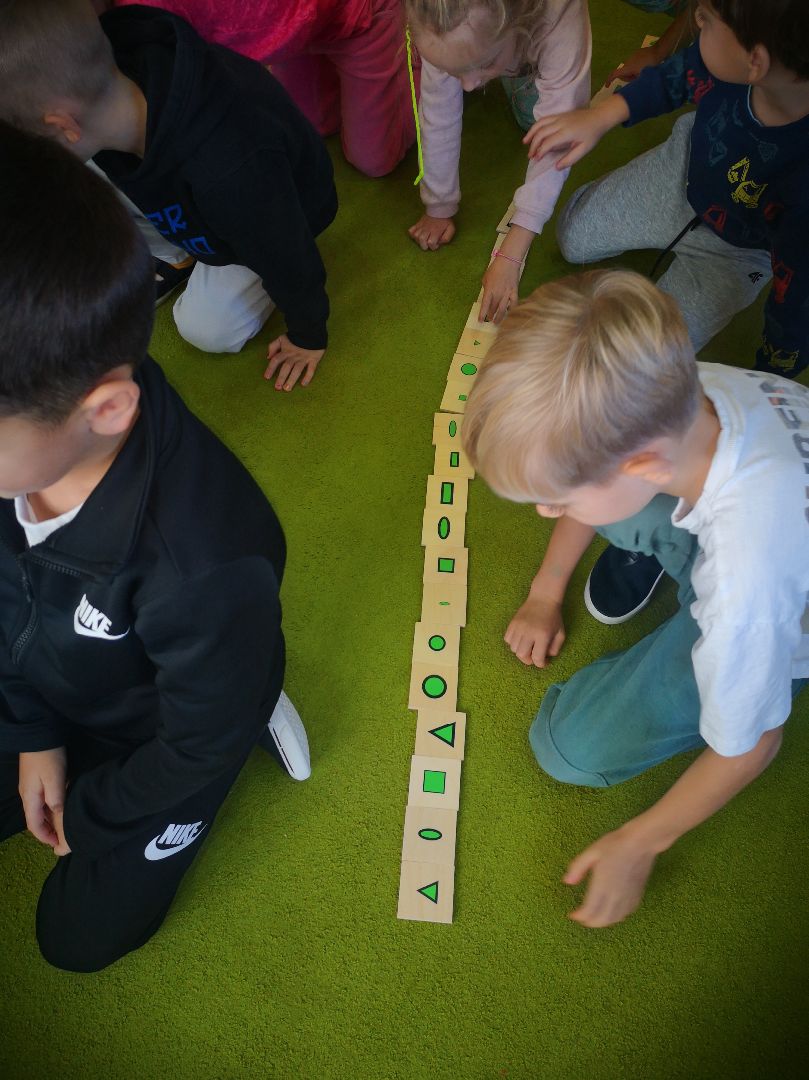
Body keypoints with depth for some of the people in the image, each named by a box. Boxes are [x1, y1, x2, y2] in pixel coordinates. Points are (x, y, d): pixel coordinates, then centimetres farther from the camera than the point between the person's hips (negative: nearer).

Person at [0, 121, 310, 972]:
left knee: (81, 935, 15)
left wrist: (89, 815, -8)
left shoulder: (203, 566, -45)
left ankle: (253, 724, 16)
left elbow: (203, 739, -24)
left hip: (161, 736, -5)